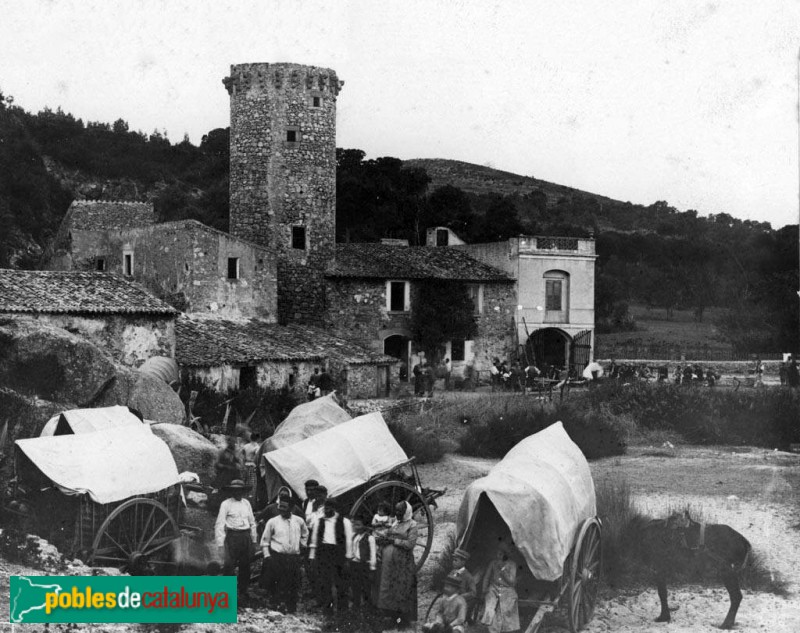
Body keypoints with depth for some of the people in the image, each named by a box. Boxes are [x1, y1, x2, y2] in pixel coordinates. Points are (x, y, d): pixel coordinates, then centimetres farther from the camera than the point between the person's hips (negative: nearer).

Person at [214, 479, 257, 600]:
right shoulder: (226, 504, -3)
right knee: (229, 564, -9)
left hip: (246, 536, 5)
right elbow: (219, 524, -5)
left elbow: (252, 522, 18)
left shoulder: (246, 503, 11)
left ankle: (242, 592, 19)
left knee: (245, 565, 8)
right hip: (233, 535, -5)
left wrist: (253, 539, 16)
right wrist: (220, 543, -11)